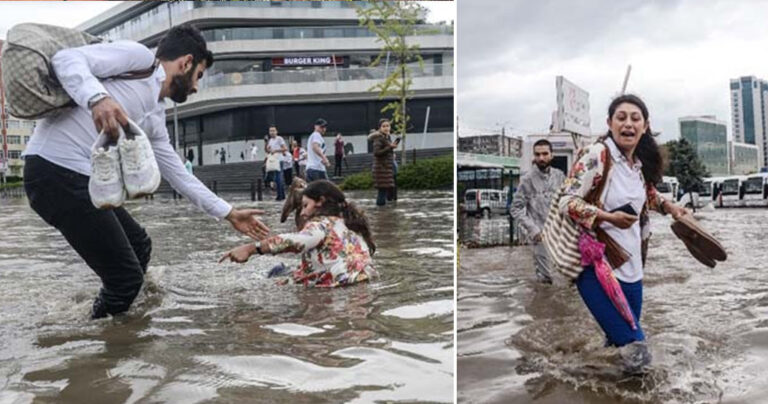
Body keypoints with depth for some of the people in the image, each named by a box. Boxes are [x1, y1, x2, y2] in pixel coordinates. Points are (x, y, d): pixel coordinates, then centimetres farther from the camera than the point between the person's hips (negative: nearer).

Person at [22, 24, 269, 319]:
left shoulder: (156, 118, 21)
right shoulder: (139, 56, -2)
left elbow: (179, 175, 26)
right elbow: (66, 58, -15)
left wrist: (229, 214, 28)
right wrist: (97, 98, -35)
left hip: (86, 179, 10)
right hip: (56, 172, -10)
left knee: (138, 247, 24)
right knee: (126, 276, -4)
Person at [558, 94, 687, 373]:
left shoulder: (641, 163, 6)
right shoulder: (597, 155, -18)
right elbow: (566, 201, -21)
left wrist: (668, 207, 12)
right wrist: (609, 217, -29)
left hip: (631, 262, 7)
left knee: (630, 329, 19)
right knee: (629, 338, -8)